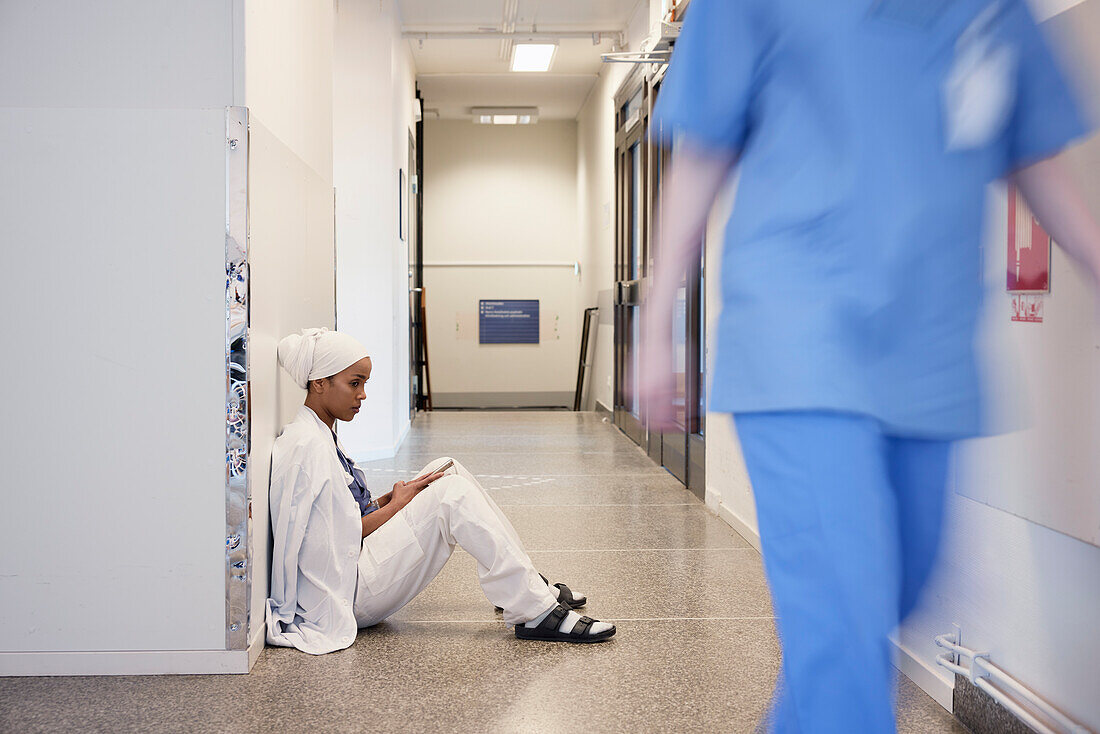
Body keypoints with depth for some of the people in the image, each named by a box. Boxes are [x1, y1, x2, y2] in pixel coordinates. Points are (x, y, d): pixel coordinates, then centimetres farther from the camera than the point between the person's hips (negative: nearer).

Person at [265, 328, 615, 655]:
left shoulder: (320, 435, 14)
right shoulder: (308, 446, -18)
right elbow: (337, 539, -19)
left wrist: (383, 503, 1)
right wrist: (396, 504, -9)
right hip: (346, 595, -10)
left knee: (448, 471, 4)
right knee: (452, 494, -20)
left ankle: (526, 585, 4)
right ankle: (534, 612, -20)